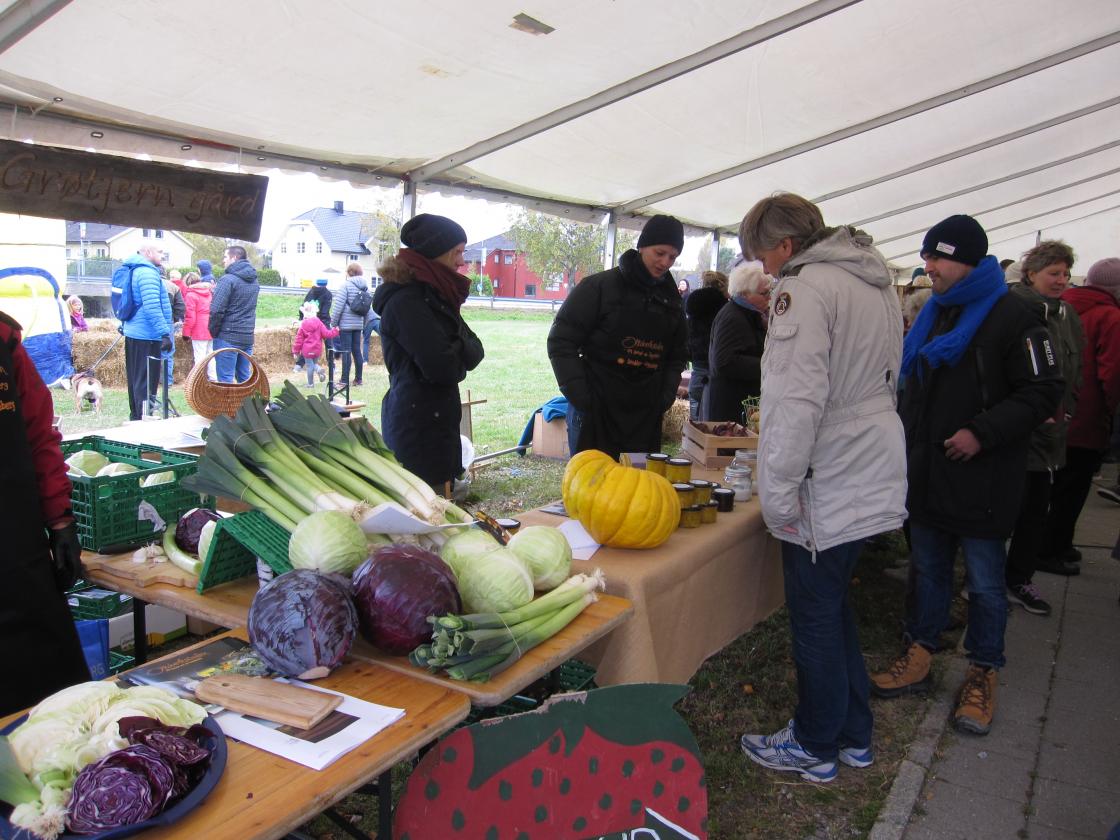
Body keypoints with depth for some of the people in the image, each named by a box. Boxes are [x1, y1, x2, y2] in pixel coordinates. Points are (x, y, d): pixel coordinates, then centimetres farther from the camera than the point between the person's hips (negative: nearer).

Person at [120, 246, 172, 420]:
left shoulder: (136, 271, 18)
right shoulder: (148, 272, -14)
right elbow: (152, 306, -24)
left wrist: (124, 325, 37)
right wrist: (165, 333, -27)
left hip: (133, 333, 10)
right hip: (147, 336, -10)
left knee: (136, 378, 17)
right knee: (147, 381, -7)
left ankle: (135, 416, 27)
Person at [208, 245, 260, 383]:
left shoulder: (228, 280, -12)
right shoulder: (254, 281, 12)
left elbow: (216, 310, -17)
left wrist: (213, 331, -4)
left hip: (228, 337, -7)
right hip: (248, 336, 7)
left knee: (225, 379, -3)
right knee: (245, 378, 13)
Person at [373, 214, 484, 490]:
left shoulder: (436, 294, 14)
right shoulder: (406, 300, -15)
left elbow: (475, 351, 9)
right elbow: (442, 367, -22)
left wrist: (455, 352, -12)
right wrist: (459, 355, -1)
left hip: (437, 423, 9)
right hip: (419, 428, -9)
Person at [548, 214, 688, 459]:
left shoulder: (671, 300, 12)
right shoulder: (599, 287, -5)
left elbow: (677, 355, 21)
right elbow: (561, 342, -6)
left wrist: (667, 395, 5)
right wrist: (580, 396, -12)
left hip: (645, 417, 5)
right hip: (595, 414, -4)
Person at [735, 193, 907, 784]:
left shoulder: (803, 287, -16)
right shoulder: (876, 284, 14)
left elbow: (798, 398, -24)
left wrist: (778, 493, -18)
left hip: (826, 490, -9)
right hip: (871, 480, 9)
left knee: (814, 617, 6)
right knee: (834, 609, 20)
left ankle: (814, 746, 23)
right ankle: (854, 735, 33)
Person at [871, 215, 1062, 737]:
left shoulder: (1012, 318, -11)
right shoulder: (933, 314, 12)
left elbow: (1042, 393, -14)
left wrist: (982, 432, -23)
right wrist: (909, 446, 14)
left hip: (982, 480, -7)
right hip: (928, 474, 7)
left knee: (985, 582, 6)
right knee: (927, 569, 16)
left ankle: (983, 674, 22)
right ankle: (919, 658, 29)